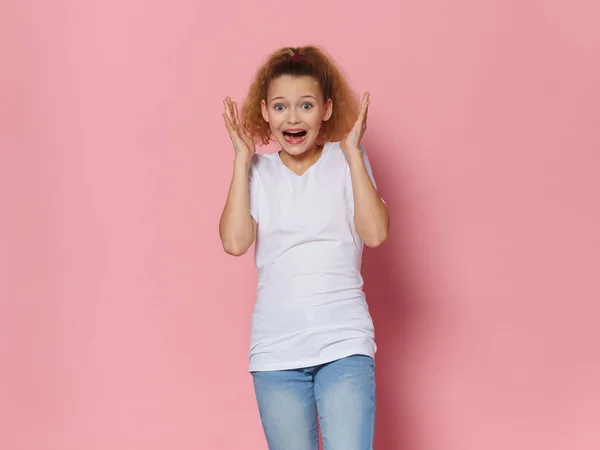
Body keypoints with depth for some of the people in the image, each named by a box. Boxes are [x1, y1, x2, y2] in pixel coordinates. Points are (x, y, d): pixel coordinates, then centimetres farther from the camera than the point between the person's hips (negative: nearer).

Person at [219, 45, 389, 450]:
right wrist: (242, 161, -6)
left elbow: (375, 233, -11)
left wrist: (353, 152, -10)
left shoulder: (347, 162, 3)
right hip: (276, 347, 2)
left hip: (344, 341, -1)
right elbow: (235, 242, -9)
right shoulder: (257, 172, 6)